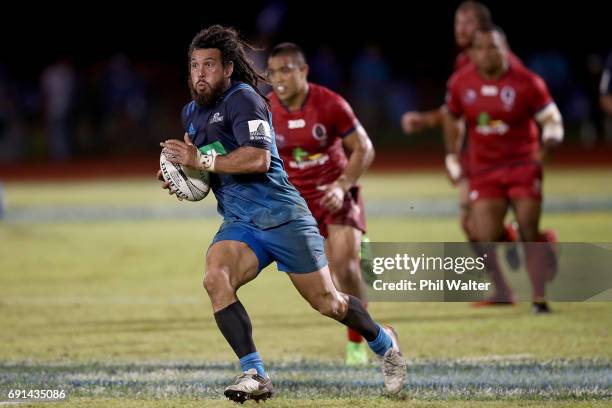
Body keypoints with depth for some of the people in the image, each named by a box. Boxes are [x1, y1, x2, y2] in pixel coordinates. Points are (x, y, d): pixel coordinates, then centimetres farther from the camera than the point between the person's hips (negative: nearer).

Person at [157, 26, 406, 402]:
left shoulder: (242, 99, -11)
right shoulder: (191, 112, 15)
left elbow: (259, 158, -24)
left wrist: (201, 160, -24)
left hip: (281, 215, -6)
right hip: (238, 224, 6)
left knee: (328, 303, 3)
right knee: (216, 279, -25)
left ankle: (383, 342, 33)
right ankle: (255, 375, -25)